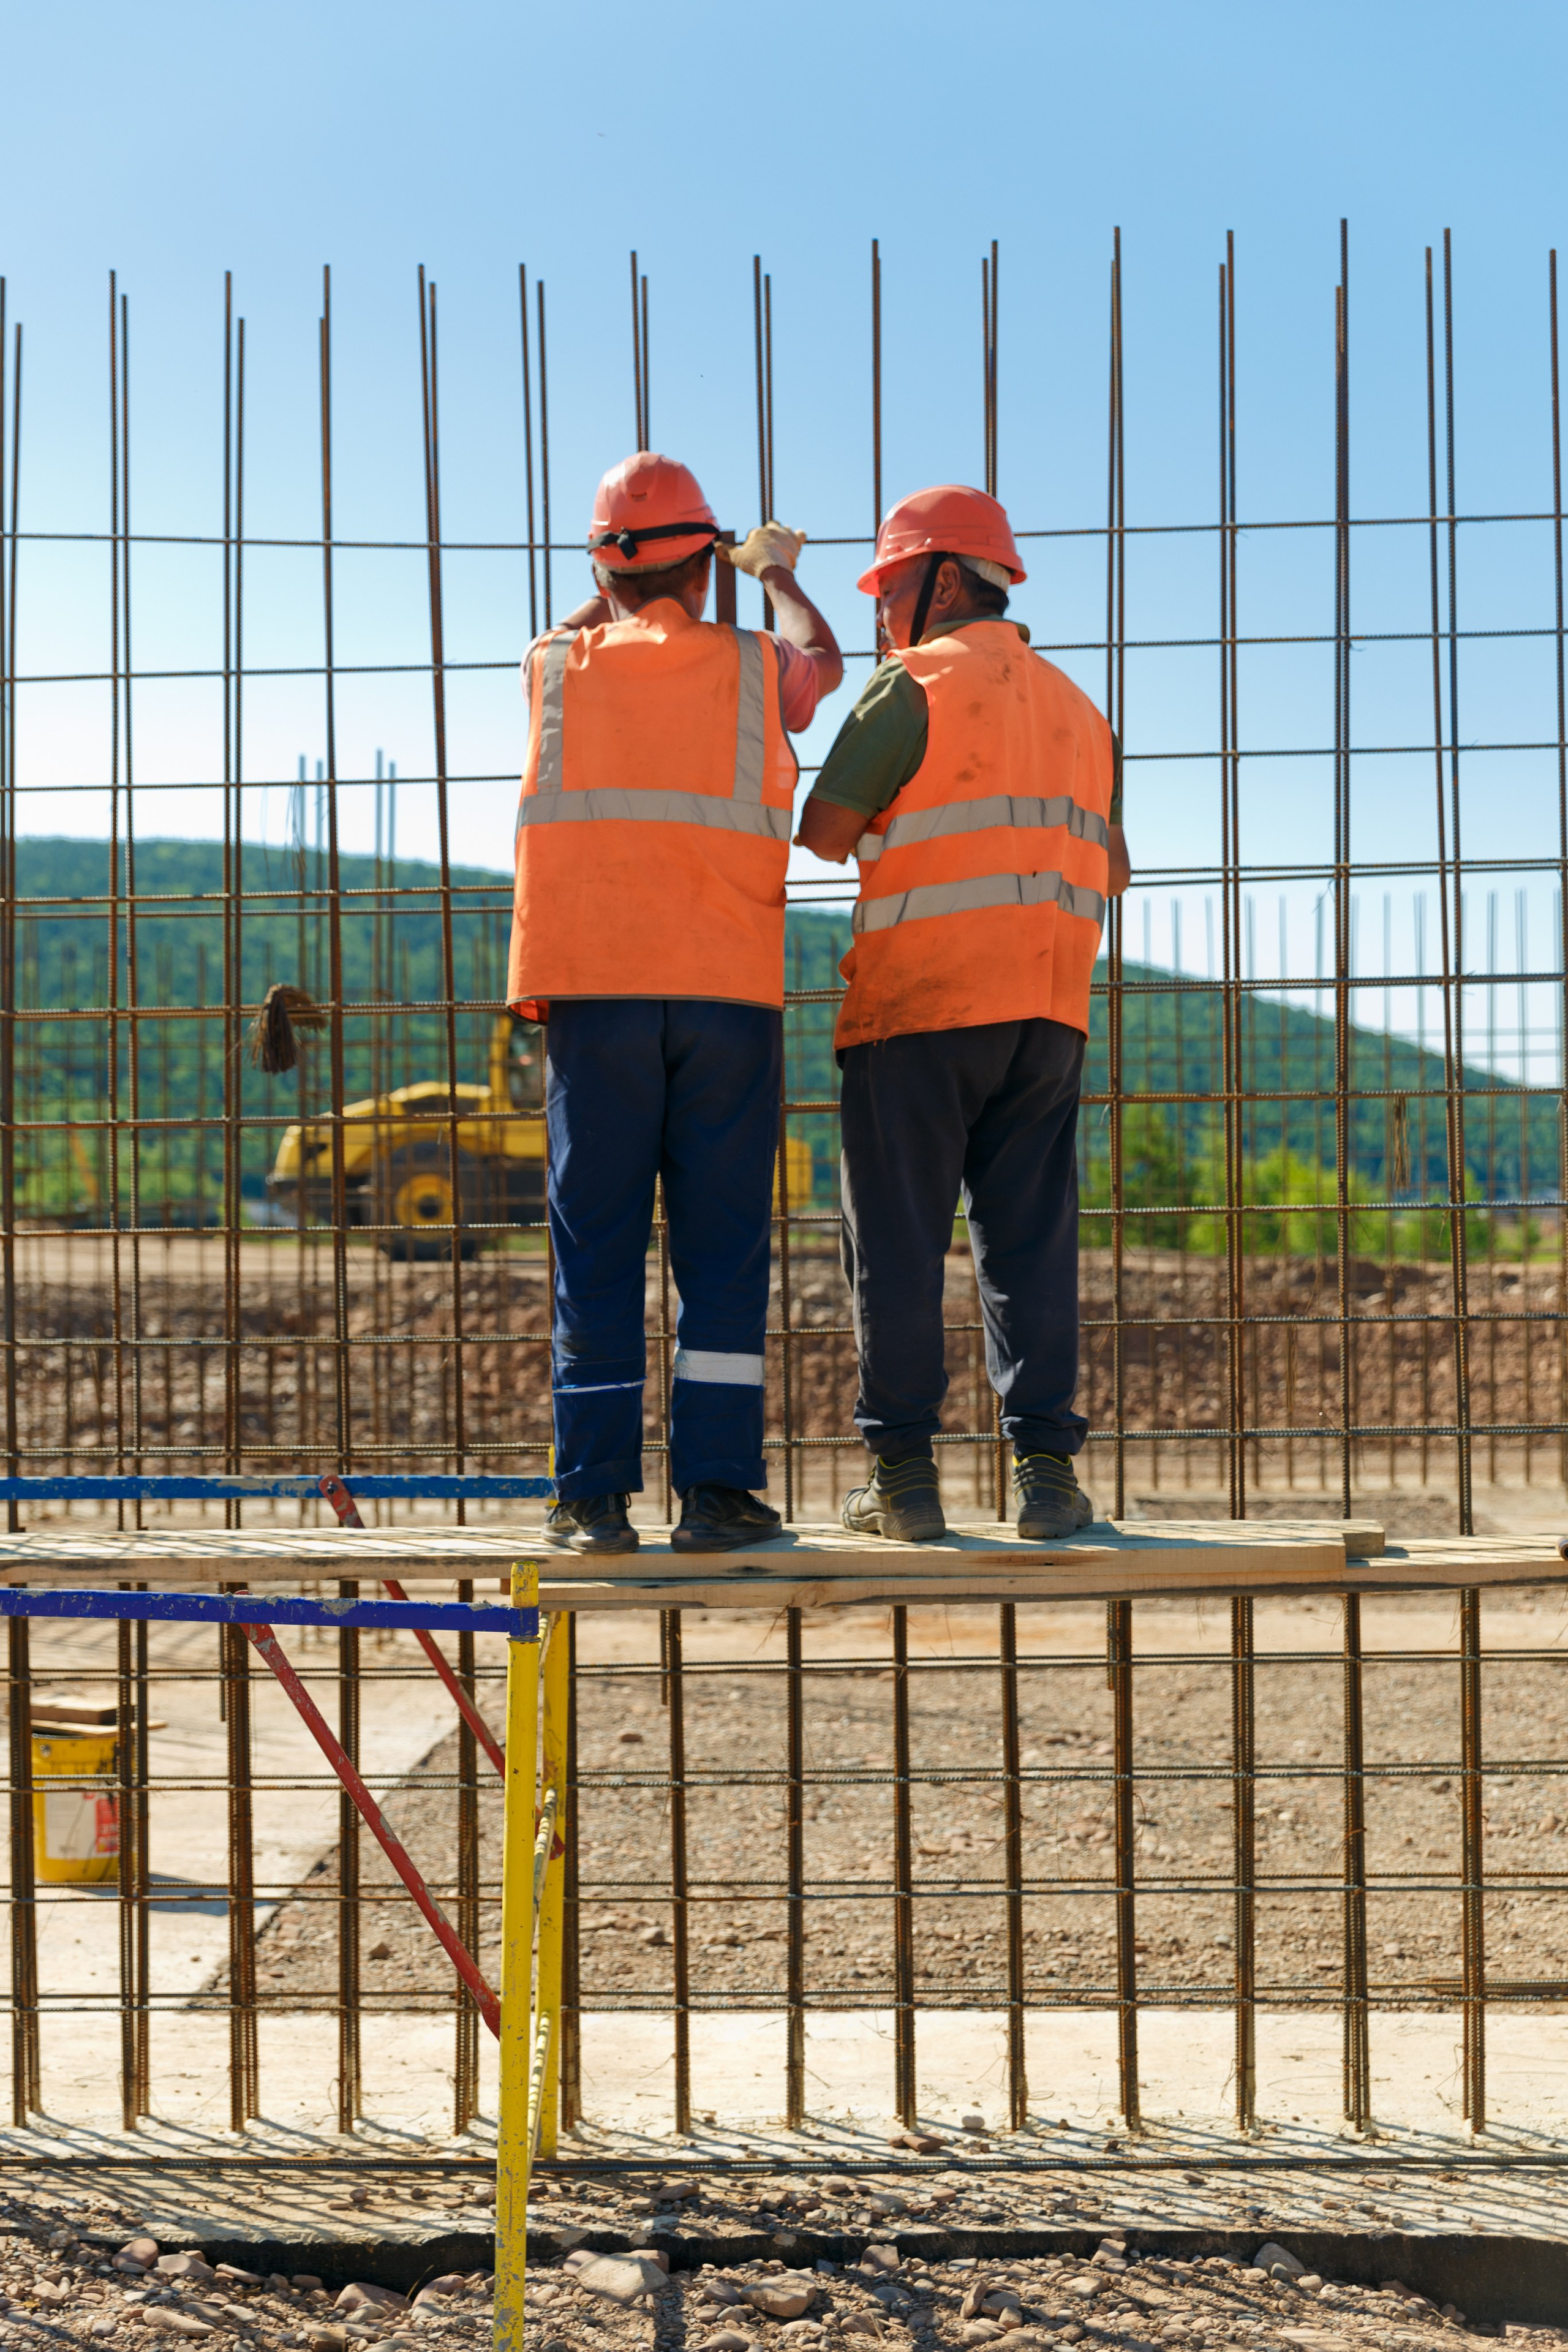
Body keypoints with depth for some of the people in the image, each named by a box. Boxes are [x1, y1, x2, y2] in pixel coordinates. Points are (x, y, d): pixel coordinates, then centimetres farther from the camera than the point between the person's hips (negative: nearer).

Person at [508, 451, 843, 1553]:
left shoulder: (559, 668, 8)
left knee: (597, 1241, 1)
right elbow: (823, 658, 31)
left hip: (592, 984, 1)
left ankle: (596, 1492, -1)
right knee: (723, 1241, 2)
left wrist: (619, 588, 52)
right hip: (728, 987, -1)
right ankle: (715, 1485, -1)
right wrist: (778, 572, 50)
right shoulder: (753, 668, 7)